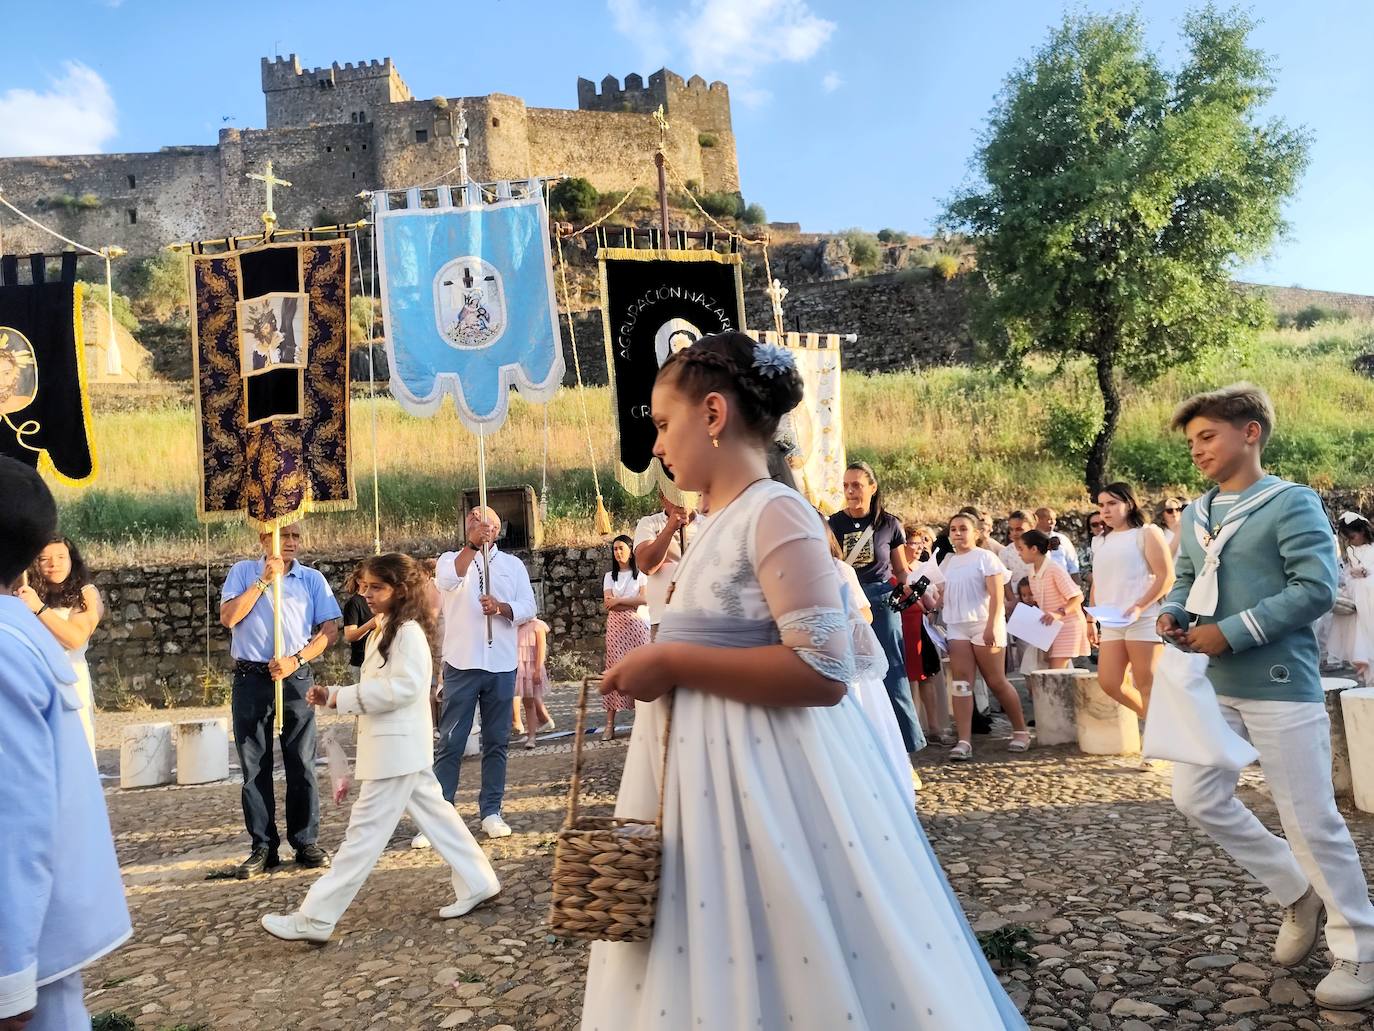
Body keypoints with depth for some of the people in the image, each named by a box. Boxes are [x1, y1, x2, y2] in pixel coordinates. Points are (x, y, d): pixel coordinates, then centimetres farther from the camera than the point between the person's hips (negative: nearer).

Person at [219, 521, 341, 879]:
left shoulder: (312, 579, 6)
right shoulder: (242, 572, 7)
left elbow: (330, 629, 0)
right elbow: (228, 617, -7)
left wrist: (296, 660, -12)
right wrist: (264, 581, -10)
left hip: (296, 678, 0)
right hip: (251, 679, 0)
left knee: (301, 764, 4)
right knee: (254, 768, 4)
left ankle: (306, 843, 13)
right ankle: (263, 847, 13)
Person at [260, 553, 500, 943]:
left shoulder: (409, 631, -15)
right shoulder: (382, 632, 17)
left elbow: (405, 686, -24)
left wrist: (342, 696, -19)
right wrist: (333, 695, 1)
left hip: (397, 748, -10)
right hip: (392, 747, 10)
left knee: (364, 831, -4)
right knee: (435, 815, 15)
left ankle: (314, 920, 1)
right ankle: (477, 884, 24)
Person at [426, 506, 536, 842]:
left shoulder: (513, 564, 11)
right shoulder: (451, 559, 6)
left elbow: (528, 608, 3)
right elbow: (447, 581, -18)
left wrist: (501, 607, -16)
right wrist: (472, 543, -22)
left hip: (502, 664, 2)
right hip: (462, 663, -2)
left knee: (497, 742, 8)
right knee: (451, 742, -1)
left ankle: (491, 811, 18)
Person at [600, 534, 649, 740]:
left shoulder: (641, 574, 6)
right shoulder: (609, 576, 14)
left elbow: (645, 599, -8)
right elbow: (607, 603, 1)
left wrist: (618, 601, -8)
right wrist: (632, 605, -9)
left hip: (638, 626, -2)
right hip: (616, 627, 2)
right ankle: (610, 724, -7)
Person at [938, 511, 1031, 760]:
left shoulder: (984, 557, -3)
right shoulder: (947, 562, 14)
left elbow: (997, 595, -11)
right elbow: (943, 596, 19)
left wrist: (991, 626, -19)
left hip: (983, 625, -5)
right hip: (956, 627, 5)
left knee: (996, 681, 2)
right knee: (961, 683, -5)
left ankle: (1021, 731, 21)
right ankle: (964, 741, -9)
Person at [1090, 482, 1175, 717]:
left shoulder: (1147, 533, 0)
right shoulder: (1106, 541, 20)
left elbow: (1167, 577, -9)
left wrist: (1139, 607, -19)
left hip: (1142, 620, -7)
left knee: (1147, 685, -5)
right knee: (1108, 682, 0)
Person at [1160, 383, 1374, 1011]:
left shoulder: (1292, 503, -10)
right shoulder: (1195, 514, 12)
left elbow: (1317, 587, -19)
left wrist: (1231, 632, -21)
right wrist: (1172, 614, -4)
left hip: (1280, 684, -7)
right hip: (1214, 685, 8)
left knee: (1309, 819, 1)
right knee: (1196, 796, 9)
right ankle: (1297, 893, 28)